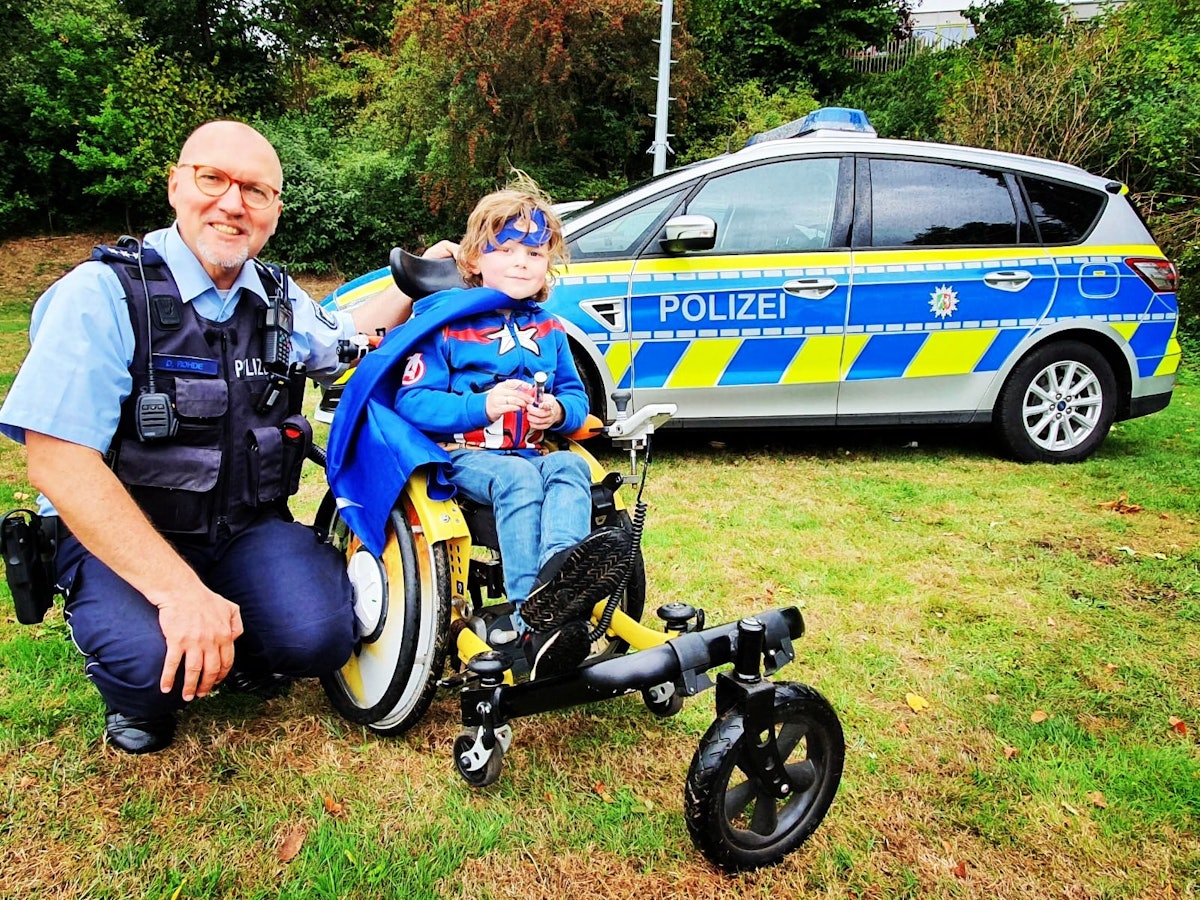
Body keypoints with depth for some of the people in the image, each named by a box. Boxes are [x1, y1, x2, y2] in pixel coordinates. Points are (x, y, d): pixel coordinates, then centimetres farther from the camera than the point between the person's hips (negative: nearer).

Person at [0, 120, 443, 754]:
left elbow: (343, 342, 28)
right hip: (117, 536, -3)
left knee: (319, 637, -22)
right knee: (155, 664, -32)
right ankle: (140, 695, 7)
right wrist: (177, 589, -30)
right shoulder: (103, 294, -14)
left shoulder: (278, 297, 5)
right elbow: (57, 463, -22)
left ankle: (240, 656, 13)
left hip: (247, 528, 4)